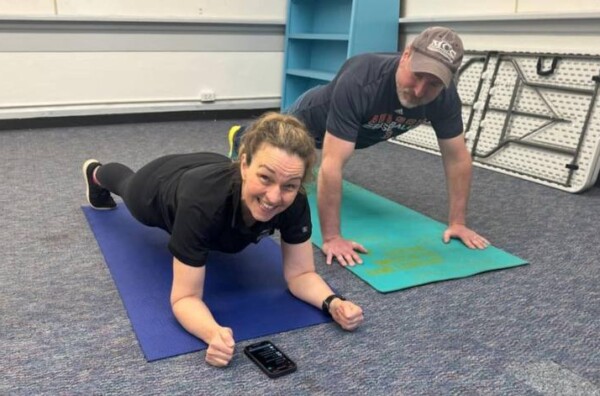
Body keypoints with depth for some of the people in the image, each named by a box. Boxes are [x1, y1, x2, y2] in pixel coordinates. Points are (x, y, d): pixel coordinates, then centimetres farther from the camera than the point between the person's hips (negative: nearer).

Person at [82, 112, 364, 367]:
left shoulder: (295, 203, -40)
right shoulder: (203, 201, -51)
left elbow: (300, 274, -28)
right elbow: (185, 298, -42)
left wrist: (332, 303, -47)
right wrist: (214, 333, -61)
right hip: (160, 188, -2)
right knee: (128, 185, 34)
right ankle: (96, 174, 68)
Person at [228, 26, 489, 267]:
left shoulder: (445, 97, -34)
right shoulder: (359, 84, -50)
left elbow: (457, 158, -24)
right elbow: (332, 164, -52)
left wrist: (457, 222, -26)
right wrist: (331, 238, -51)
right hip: (314, 117, -5)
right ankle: (241, 138, 62)